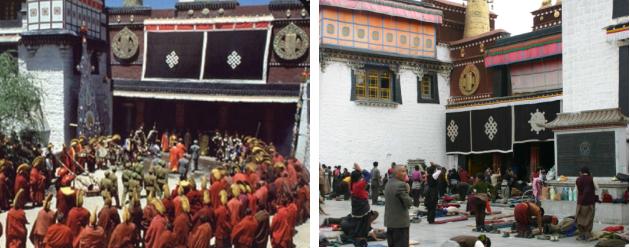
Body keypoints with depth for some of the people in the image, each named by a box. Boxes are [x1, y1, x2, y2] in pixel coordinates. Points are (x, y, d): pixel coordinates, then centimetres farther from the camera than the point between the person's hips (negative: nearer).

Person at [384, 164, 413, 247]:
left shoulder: (388, 183, 10)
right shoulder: (401, 185, -18)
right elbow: (408, 203, -17)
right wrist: (407, 192, 0)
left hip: (389, 221, 9)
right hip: (400, 222, -9)